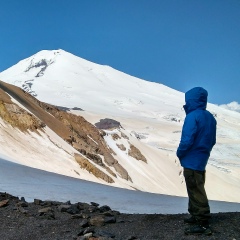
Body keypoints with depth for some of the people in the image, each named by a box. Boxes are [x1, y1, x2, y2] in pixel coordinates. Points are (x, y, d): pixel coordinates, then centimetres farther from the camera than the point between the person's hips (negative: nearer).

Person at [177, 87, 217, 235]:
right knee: (197, 189, 20)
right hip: (202, 160, 9)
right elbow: (212, 140, 13)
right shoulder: (210, 117, 7)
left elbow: (186, 140, -24)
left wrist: (179, 153, -7)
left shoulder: (192, 116, -20)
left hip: (191, 161, -9)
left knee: (196, 191, -2)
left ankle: (203, 224, 3)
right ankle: (196, 216, 31)